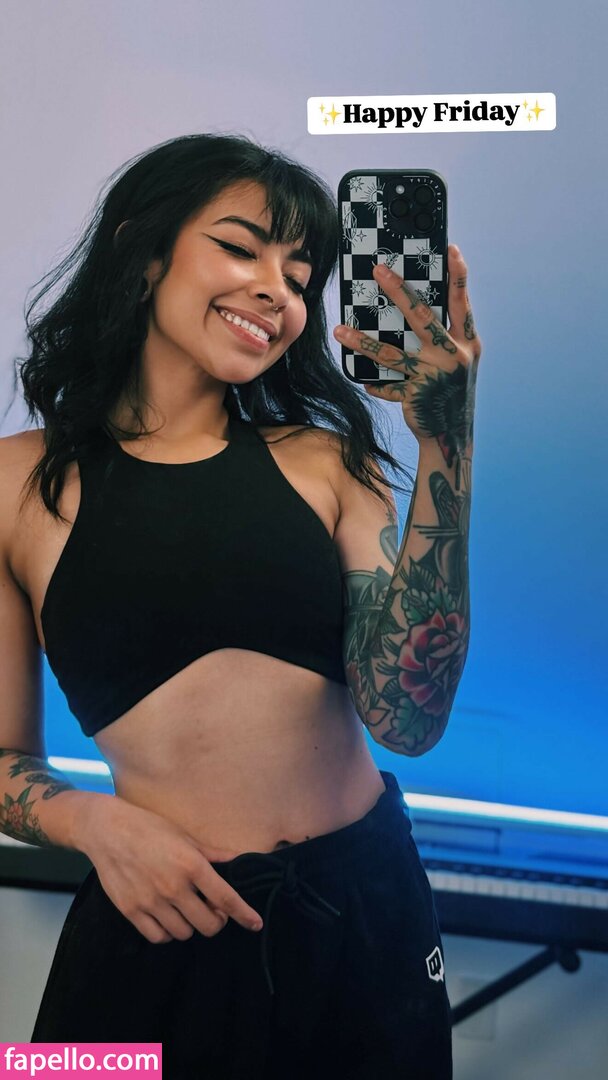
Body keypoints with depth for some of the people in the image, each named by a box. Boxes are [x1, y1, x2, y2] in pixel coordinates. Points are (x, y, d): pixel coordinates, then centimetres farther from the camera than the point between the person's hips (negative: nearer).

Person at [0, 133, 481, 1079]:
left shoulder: (323, 459, -1)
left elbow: (407, 720, -14)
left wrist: (446, 448, -20)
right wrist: (96, 823, -18)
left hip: (365, 905, 3)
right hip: (162, 931, -2)